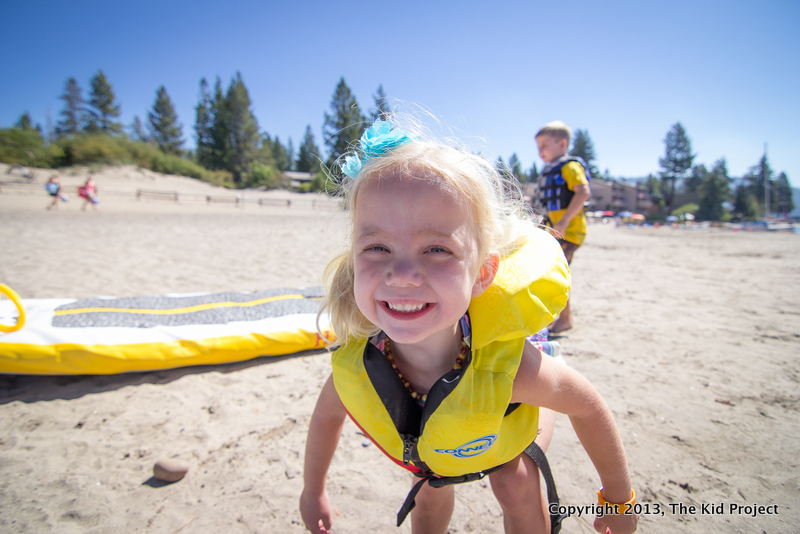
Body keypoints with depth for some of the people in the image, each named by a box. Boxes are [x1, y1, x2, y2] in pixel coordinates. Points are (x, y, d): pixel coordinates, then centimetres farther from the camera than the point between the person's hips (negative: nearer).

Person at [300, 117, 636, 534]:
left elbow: (587, 406, -24)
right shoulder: (352, 364, -39)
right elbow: (327, 413, -12)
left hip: (515, 409, -1)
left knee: (514, 483, -20)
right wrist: (313, 491, 5)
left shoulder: (505, 366, -47)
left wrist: (619, 499, -6)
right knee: (432, 492, 14)